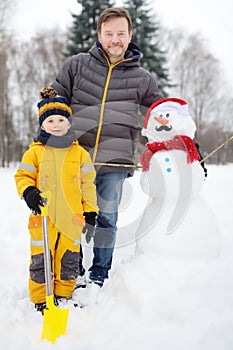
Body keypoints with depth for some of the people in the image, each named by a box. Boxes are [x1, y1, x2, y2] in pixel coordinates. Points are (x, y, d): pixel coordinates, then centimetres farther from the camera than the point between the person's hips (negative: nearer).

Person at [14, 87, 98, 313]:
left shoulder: (79, 153, 6)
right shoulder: (35, 152, 0)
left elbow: (88, 184, 10)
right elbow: (23, 176, 3)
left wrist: (90, 212, 9)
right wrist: (28, 192, -18)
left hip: (72, 217, 2)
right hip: (43, 216, -2)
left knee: (68, 261, 10)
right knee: (40, 260, 2)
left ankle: (63, 297, 27)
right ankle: (40, 301, 16)